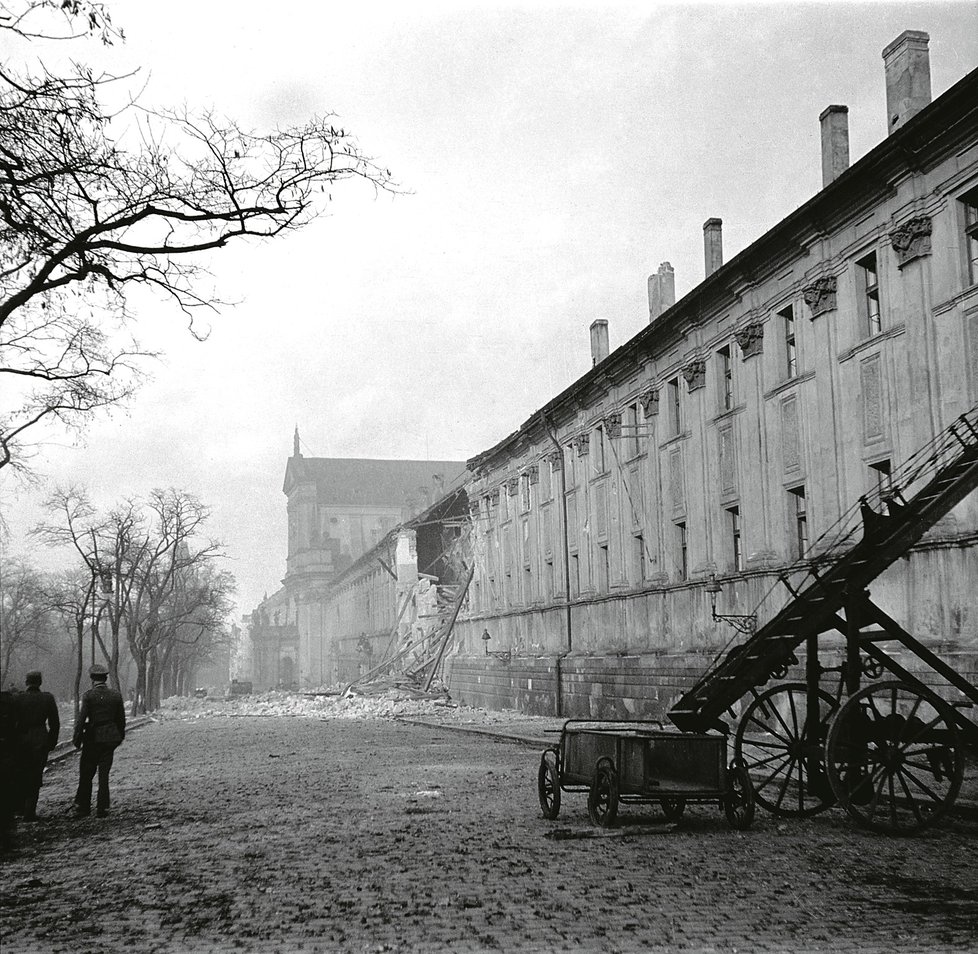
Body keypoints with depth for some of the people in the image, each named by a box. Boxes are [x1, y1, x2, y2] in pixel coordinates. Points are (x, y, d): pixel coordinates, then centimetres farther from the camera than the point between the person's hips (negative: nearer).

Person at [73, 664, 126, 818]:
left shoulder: (88, 696, -9)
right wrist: (120, 736, 19)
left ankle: (83, 807, 14)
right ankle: (102, 808, 5)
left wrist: (77, 739, -3)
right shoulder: (116, 696, 1)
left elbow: (82, 718, -10)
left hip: (92, 738, -3)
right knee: (104, 774, 7)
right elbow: (121, 719, 8)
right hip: (110, 739, 3)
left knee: (86, 774, 9)